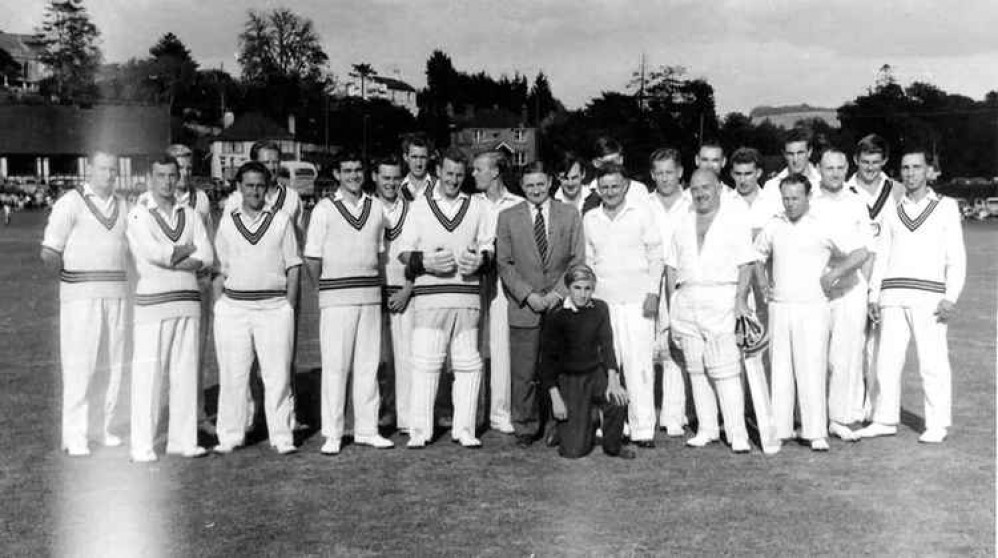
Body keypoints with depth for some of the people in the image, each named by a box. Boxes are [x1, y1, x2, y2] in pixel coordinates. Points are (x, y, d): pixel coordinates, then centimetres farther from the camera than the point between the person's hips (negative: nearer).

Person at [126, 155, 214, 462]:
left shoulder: (189, 215, 14)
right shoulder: (138, 215, 0)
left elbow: (207, 257, 1)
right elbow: (153, 253, -15)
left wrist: (171, 259, -11)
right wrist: (188, 250, -2)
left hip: (188, 301, 5)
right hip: (153, 302, -4)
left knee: (186, 373, 6)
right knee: (148, 374, -5)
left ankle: (183, 439, 13)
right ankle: (142, 445, 1)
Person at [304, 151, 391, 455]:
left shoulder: (376, 207, 11)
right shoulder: (324, 209, -1)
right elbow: (312, 258, 0)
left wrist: (373, 282, 9)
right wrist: (327, 284, 3)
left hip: (370, 292, 4)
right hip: (335, 295, -4)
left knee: (368, 362, 6)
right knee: (335, 364, -3)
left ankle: (367, 429, 14)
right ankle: (332, 434, 4)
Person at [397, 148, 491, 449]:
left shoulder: (476, 205, 14)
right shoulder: (420, 205, 9)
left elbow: (488, 244, 16)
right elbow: (403, 251, 6)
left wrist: (479, 260, -6)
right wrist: (426, 262, -13)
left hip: (467, 292, 2)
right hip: (430, 292, -2)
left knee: (467, 363, 2)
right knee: (425, 362, -5)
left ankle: (463, 428, 11)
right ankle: (420, 430, 3)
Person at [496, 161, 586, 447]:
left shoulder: (570, 215, 9)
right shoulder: (508, 217, 8)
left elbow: (578, 260, 5)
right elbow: (504, 263, 4)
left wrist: (558, 293, -7)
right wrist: (527, 295, -7)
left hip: (561, 305, 0)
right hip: (523, 308, 0)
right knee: (524, 373, 0)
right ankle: (525, 428, 13)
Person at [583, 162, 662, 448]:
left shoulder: (641, 213, 4)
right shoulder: (589, 219, 12)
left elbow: (656, 256, 4)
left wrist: (653, 293, -4)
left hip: (636, 300, -3)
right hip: (601, 301, 3)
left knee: (638, 364, -7)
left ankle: (643, 429, -3)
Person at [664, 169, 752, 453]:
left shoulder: (736, 219, 5)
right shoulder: (683, 224, 18)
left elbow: (745, 264, -2)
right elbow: (672, 267, 17)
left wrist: (741, 299, -14)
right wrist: (672, 307, 10)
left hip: (721, 298, -5)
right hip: (687, 299, 5)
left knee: (725, 370, -10)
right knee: (696, 369, 5)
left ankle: (737, 433, -7)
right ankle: (706, 429, 13)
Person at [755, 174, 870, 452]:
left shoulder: (826, 225, -2)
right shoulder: (774, 226, 10)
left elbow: (860, 253, -4)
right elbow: (756, 256, 25)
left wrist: (831, 275, -6)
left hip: (812, 307, -4)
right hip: (779, 307, 4)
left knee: (811, 370, -6)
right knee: (780, 370, 4)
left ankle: (816, 433, -1)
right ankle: (779, 429, 10)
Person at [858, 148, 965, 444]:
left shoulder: (946, 207, 8)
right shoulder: (893, 212, 16)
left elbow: (957, 258, 3)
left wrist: (951, 298, -8)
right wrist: (874, 296, 7)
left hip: (928, 297, -3)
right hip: (893, 297, 3)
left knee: (933, 362, -4)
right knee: (887, 360, 2)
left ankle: (937, 425, 6)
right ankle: (885, 420, 11)